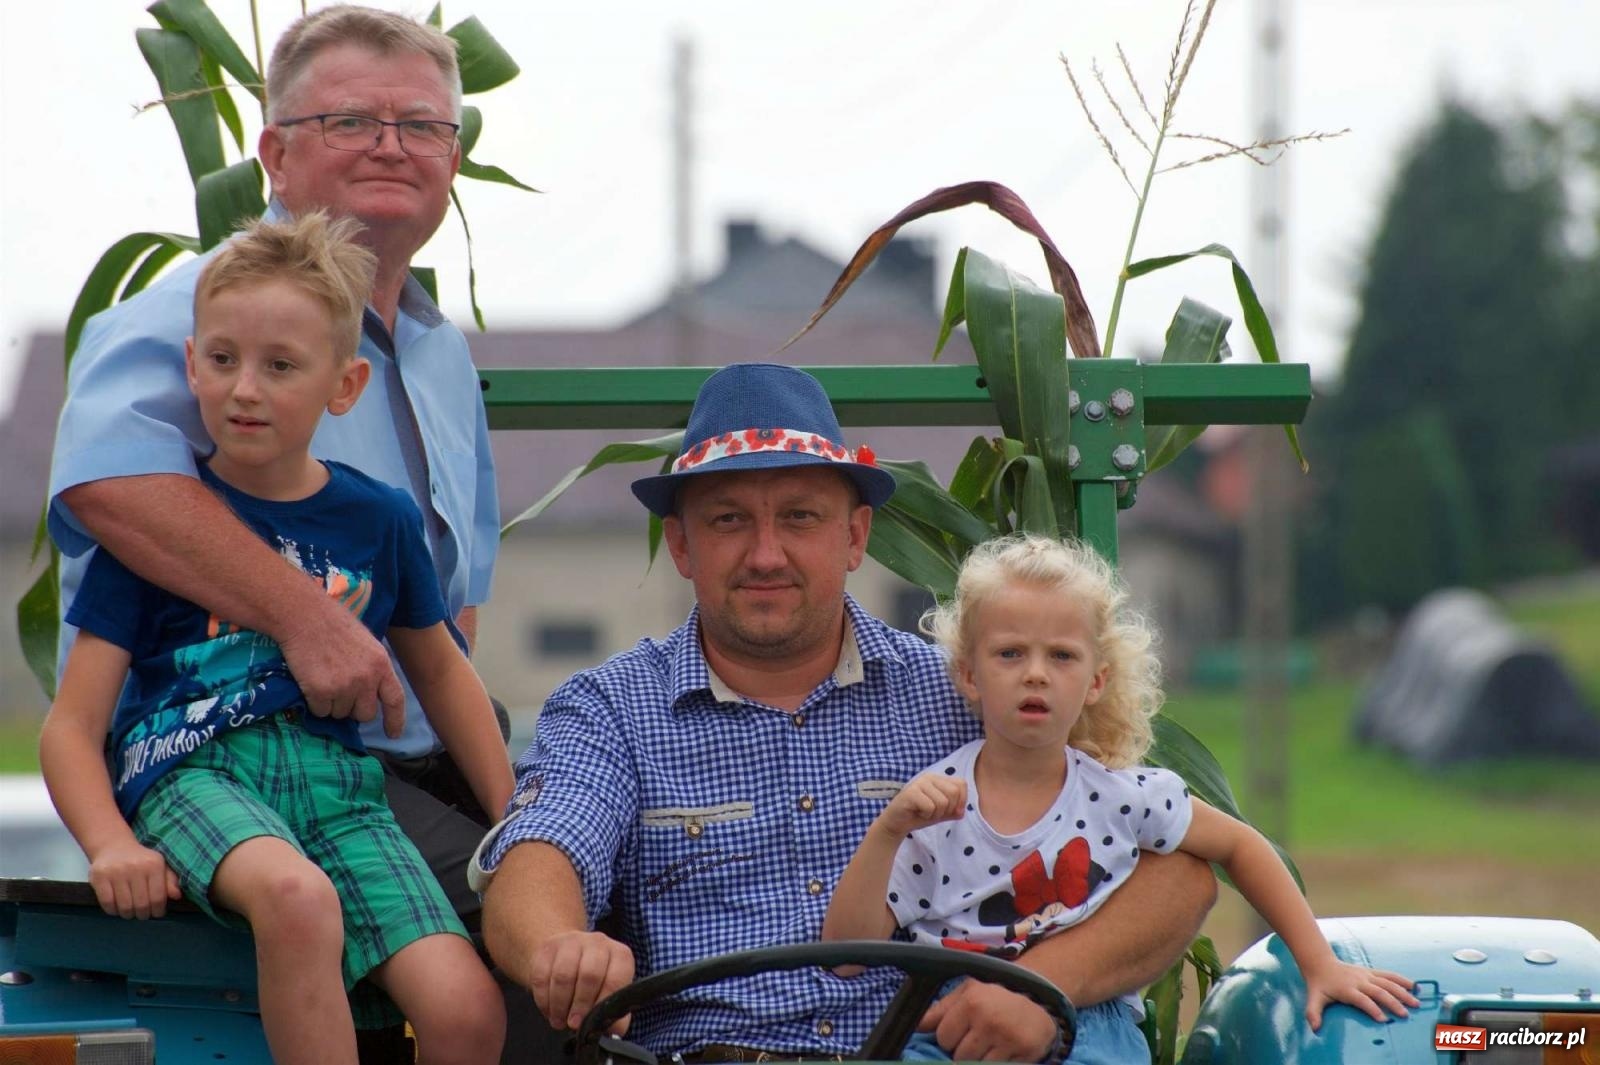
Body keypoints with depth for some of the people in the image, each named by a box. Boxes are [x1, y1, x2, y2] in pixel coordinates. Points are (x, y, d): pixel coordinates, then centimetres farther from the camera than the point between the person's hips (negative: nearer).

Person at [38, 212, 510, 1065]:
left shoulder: (380, 519, 12)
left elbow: (440, 669, 30)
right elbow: (72, 725, 1)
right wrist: (112, 847, -17)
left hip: (336, 779, 3)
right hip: (195, 771, -3)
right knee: (295, 894, -39)